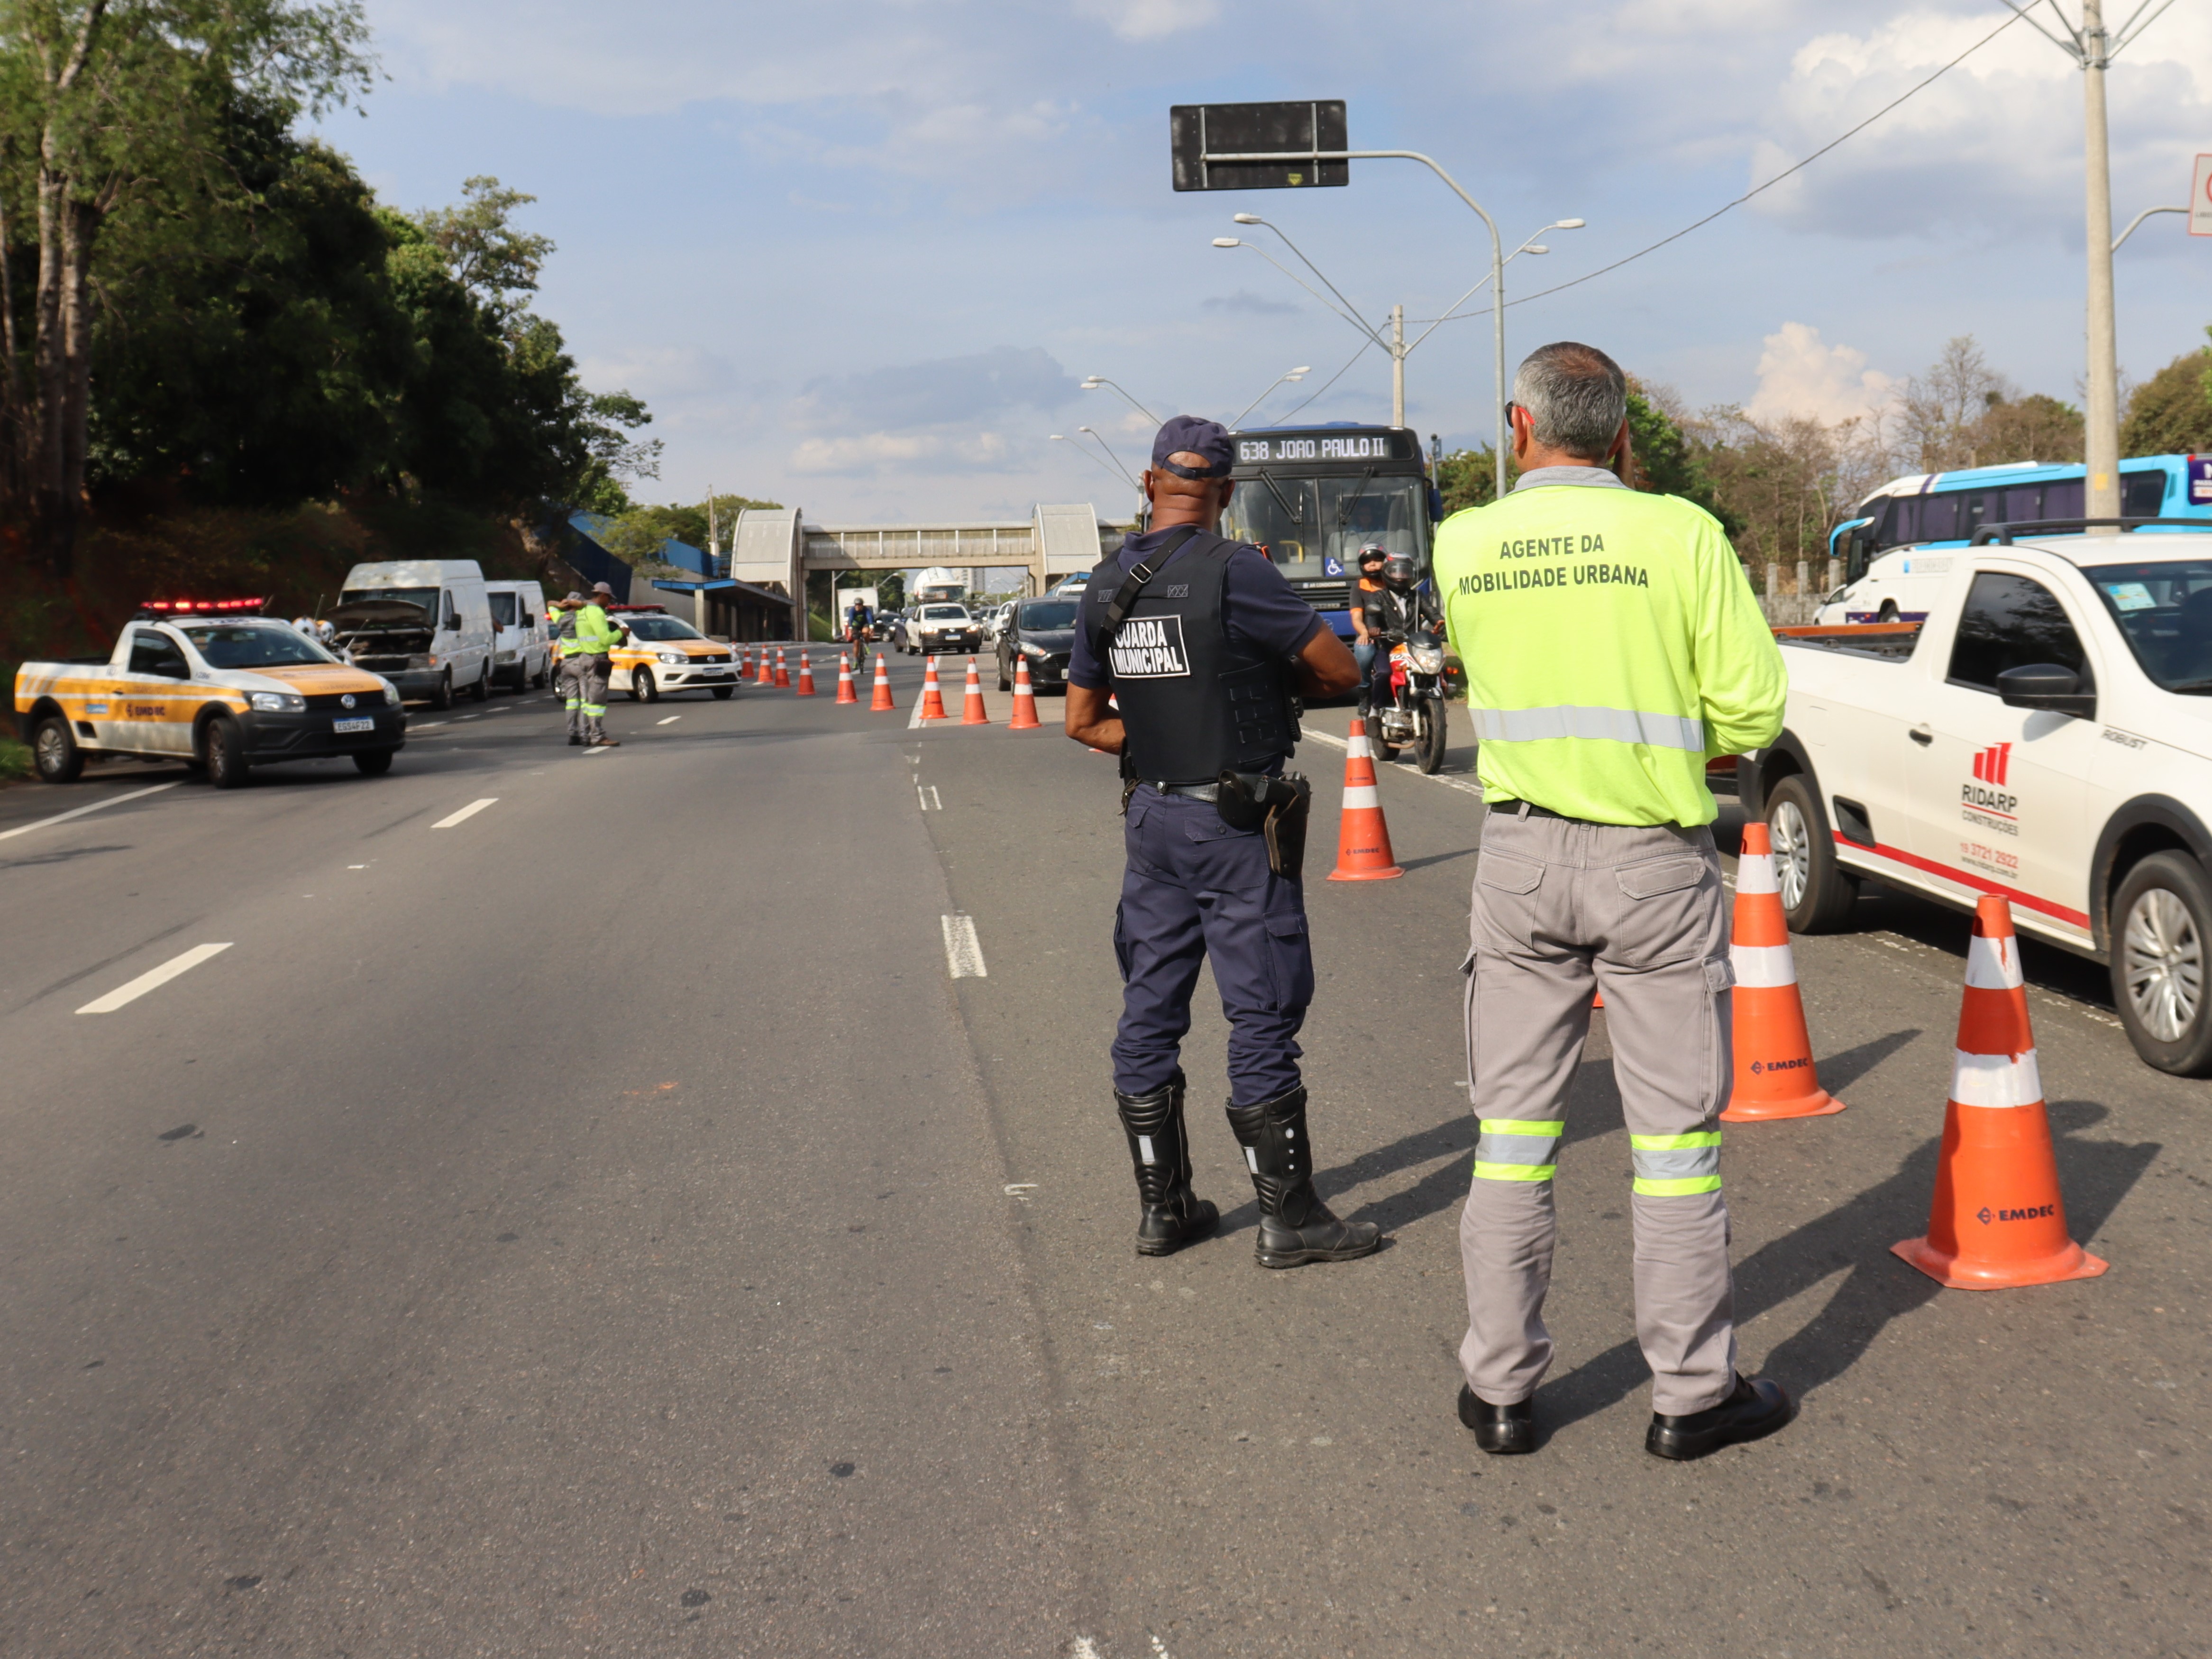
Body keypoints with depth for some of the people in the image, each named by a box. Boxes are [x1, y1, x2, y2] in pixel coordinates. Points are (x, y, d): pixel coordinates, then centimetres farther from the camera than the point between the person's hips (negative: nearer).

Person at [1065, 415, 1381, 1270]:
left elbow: (1083, 720, 13)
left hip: (1151, 816, 7)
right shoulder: (1234, 573, -16)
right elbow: (1341, 671, -11)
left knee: (1149, 1013, 11)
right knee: (1263, 1016, 0)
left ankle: (1162, 1206, 21)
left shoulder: (1105, 585, 5)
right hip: (1236, 823, -7)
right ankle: (1288, 1217, 7)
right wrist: (1283, 677, 7)